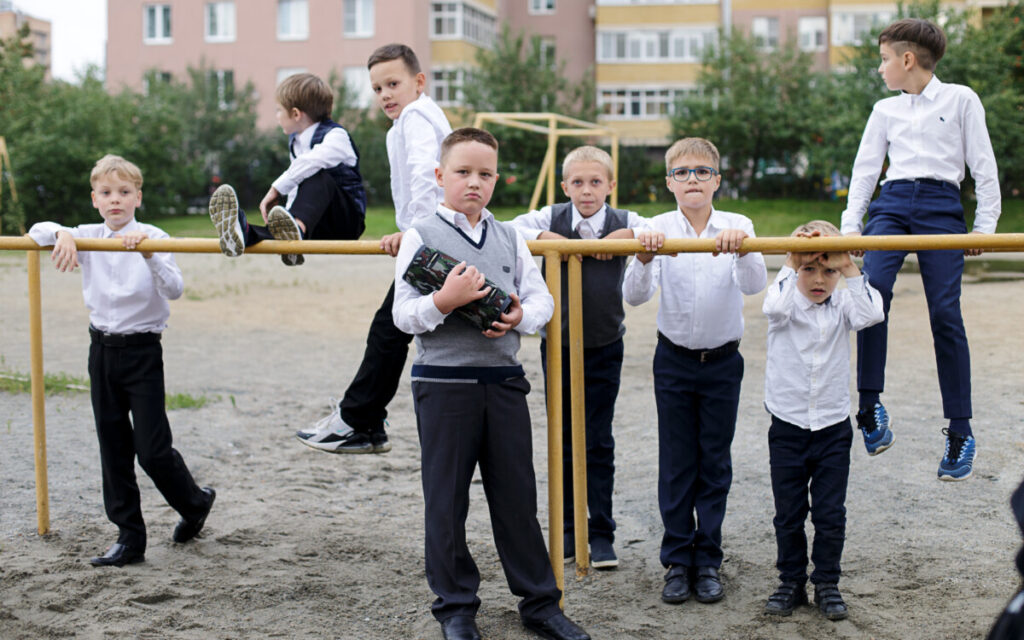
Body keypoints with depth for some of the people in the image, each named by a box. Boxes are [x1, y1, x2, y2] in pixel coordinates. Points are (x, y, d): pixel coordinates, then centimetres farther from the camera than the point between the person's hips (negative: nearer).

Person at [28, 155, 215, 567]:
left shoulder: (152, 239, -9)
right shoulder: (88, 238, 4)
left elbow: (174, 290, -20)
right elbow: (36, 232, 1)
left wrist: (147, 254, -34)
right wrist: (61, 235, -19)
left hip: (142, 351, -5)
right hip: (103, 349, 5)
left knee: (151, 449, -6)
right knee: (113, 449, 7)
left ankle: (196, 503, 22)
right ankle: (129, 538, 15)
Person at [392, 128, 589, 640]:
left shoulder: (510, 239, 11)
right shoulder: (421, 236, -2)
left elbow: (542, 297, 11)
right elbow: (404, 315, -6)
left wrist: (521, 315, -10)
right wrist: (445, 301, -23)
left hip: (503, 380, 3)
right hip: (443, 381, -3)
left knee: (517, 495, 8)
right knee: (446, 499, 5)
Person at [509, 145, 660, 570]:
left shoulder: (623, 222, -4)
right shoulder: (553, 219, -3)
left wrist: (628, 236, -24)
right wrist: (547, 239, -21)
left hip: (604, 348, -1)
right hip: (558, 345, 1)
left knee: (599, 443, 2)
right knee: (564, 440, 10)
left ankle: (602, 533, 12)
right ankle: (569, 530, 22)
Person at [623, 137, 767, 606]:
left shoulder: (737, 228, -5)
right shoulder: (658, 229, -6)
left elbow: (754, 285, -20)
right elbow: (634, 296, -15)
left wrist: (742, 249, -40)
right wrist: (643, 259, -35)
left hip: (722, 361, 0)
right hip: (674, 360, 0)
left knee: (715, 464, 8)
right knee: (676, 465, 6)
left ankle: (708, 562, 19)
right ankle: (677, 562, 17)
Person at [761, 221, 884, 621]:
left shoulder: (842, 306, 0)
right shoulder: (786, 303, -6)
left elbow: (872, 315, -22)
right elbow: (775, 307, -31)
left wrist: (850, 271, -23)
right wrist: (791, 264, -28)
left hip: (833, 427, 1)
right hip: (787, 428, -1)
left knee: (831, 515, 6)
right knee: (788, 514, 9)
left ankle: (827, 584, 20)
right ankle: (791, 581, 23)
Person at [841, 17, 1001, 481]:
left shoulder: (960, 100, 8)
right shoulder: (885, 110, 19)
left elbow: (983, 166, 7)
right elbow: (865, 168, 19)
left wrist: (985, 226, 1)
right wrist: (851, 223, 10)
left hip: (941, 206, -3)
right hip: (891, 203, 3)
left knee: (945, 311, -10)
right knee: (873, 289, -24)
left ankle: (960, 429, -2)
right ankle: (870, 404, -21)